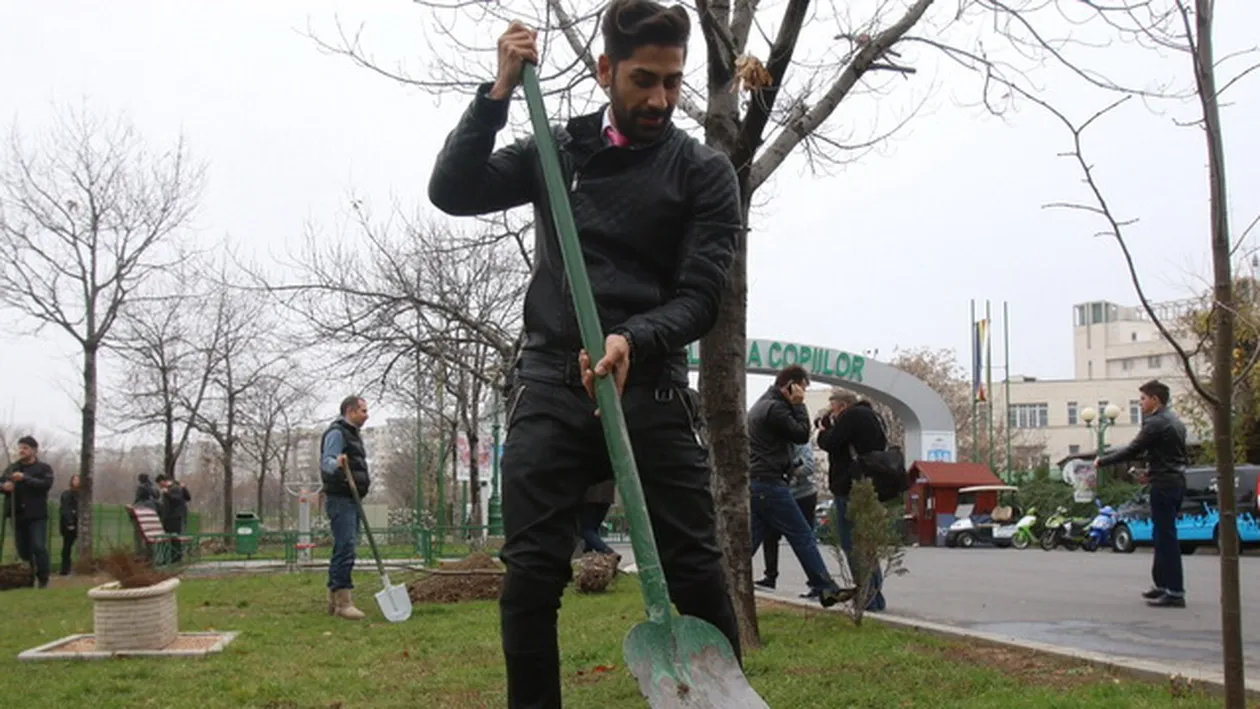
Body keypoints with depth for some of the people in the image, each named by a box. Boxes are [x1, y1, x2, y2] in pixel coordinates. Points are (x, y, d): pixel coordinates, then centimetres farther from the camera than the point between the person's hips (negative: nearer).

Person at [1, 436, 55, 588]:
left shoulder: (43, 468, 2)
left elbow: (46, 484, -14)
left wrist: (25, 478, -23)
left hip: (36, 516, -4)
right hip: (17, 516, 4)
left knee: (38, 547, -12)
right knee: (23, 550, 8)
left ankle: (43, 580, -5)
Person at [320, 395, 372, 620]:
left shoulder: (353, 434, 22)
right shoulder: (336, 433, -9)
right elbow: (326, 462, -22)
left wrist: (364, 481, 33)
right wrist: (337, 464, -42)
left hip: (351, 500, 10)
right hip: (340, 499, -10)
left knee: (342, 549, 11)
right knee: (345, 549, -15)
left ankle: (334, 600, 16)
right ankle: (343, 602, -17)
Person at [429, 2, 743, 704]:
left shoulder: (705, 171, 4)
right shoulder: (558, 151, 12)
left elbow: (700, 297, -5)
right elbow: (452, 191, 1)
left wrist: (632, 341, -24)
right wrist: (500, 90, -7)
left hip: (653, 392, -2)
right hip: (551, 390, 2)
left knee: (697, 574, -3)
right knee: (531, 575, -2)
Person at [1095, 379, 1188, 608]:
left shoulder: (1156, 423, -15)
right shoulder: (1174, 421, 16)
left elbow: (1132, 451, -16)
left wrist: (1102, 461, -7)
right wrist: (1152, 472, 19)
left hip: (1164, 484, -10)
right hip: (1176, 480, 10)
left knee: (1166, 536, -9)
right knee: (1164, 535, 16)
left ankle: (1175, 592, -10)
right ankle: (1162, 585, 22)